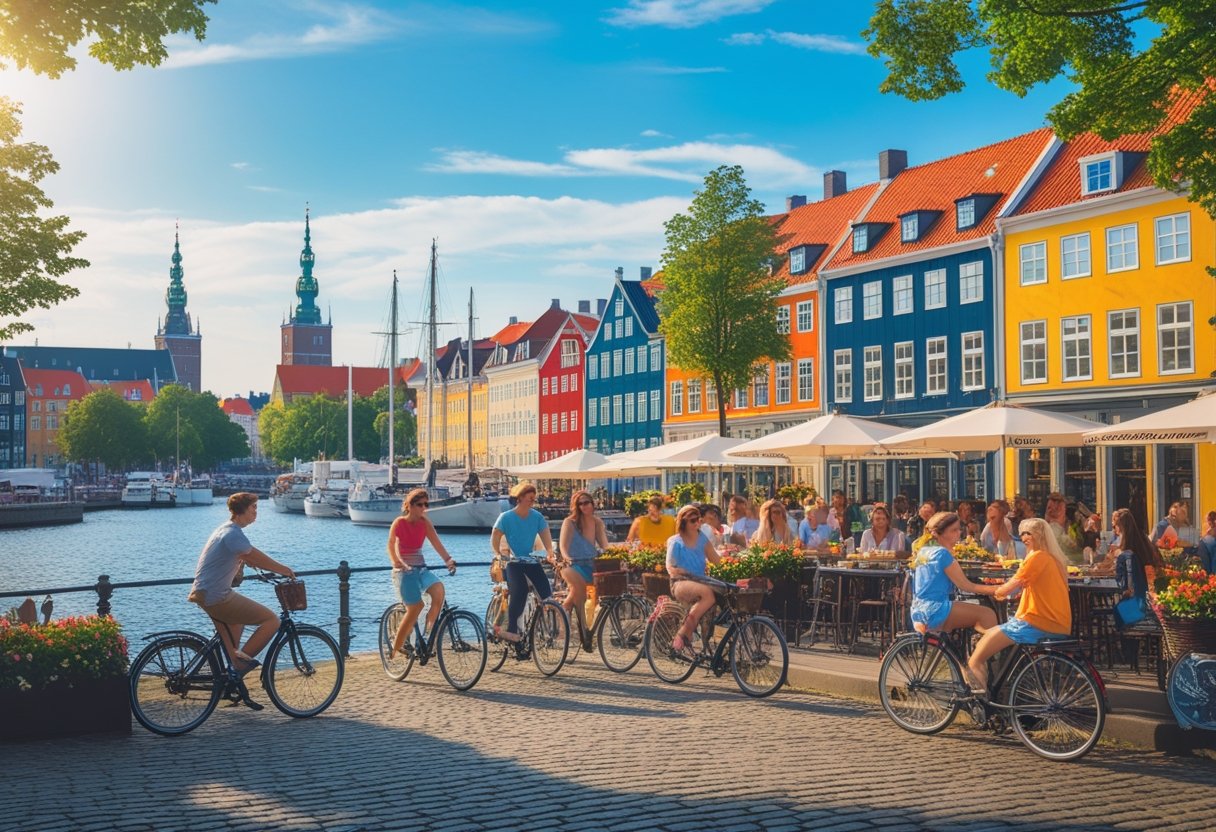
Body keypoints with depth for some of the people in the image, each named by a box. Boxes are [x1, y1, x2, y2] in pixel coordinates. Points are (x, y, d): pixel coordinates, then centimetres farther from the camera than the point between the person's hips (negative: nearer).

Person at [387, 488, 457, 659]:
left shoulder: (425, 522, 5)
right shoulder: (399, 523, -8)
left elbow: (436, 543, -5)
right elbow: (391, 546, -16)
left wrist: (448, 559, -21)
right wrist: (398, 563, -33)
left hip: (421, 568, 4)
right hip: (404, 570, -4)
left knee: (438, 589, -25)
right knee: (415, 608, -15)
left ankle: (426, 635, -12)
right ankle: (396, 647, 4)